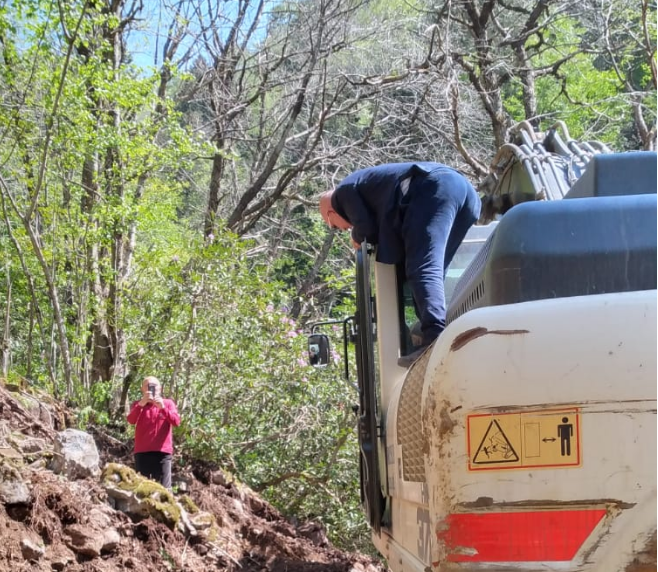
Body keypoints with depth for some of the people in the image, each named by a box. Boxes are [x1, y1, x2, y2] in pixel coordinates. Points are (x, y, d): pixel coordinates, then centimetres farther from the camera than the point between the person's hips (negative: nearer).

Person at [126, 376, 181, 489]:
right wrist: (142, 403, -24)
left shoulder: (168, 403, 9)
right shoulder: (138, 405, 10)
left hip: (163, 451, -1)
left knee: (164, 488, -5)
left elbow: (176, 422, -6)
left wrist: (162, 407, -19)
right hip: (142, 452, 1)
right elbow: (131, 420, -10)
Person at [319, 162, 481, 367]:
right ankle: (442, 339, 0)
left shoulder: (343, 191, 15)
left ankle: (435, 342, -35)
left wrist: (357, 238, 24)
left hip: (434, 188, -9)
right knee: (432, 270, 11)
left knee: (423, 269, -18)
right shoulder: (368, 183, 41)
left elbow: (368, 228, 3)